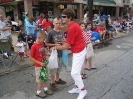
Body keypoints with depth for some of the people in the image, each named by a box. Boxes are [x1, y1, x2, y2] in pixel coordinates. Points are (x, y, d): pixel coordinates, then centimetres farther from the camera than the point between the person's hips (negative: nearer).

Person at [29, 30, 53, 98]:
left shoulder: (42, 44, 0)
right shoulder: (34, 46, -21)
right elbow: (31, 58, -19)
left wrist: (48, 54, -1)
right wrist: (40, 63, -21)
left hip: (44, 64, 7)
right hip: (38, 66, -7)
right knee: (40, 79, 8)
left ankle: (46, 88, 39)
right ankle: (38, 91, 27)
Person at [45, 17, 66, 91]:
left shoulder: (61, 32, 5)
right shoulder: (51, 33, -13)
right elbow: (46, 44, -10)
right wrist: (55, 45, -19)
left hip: (60, 53, 6)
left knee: (59, 68, 19)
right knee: (53, 68, 4)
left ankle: (57, 80, 37)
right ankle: (52, 83, 19)